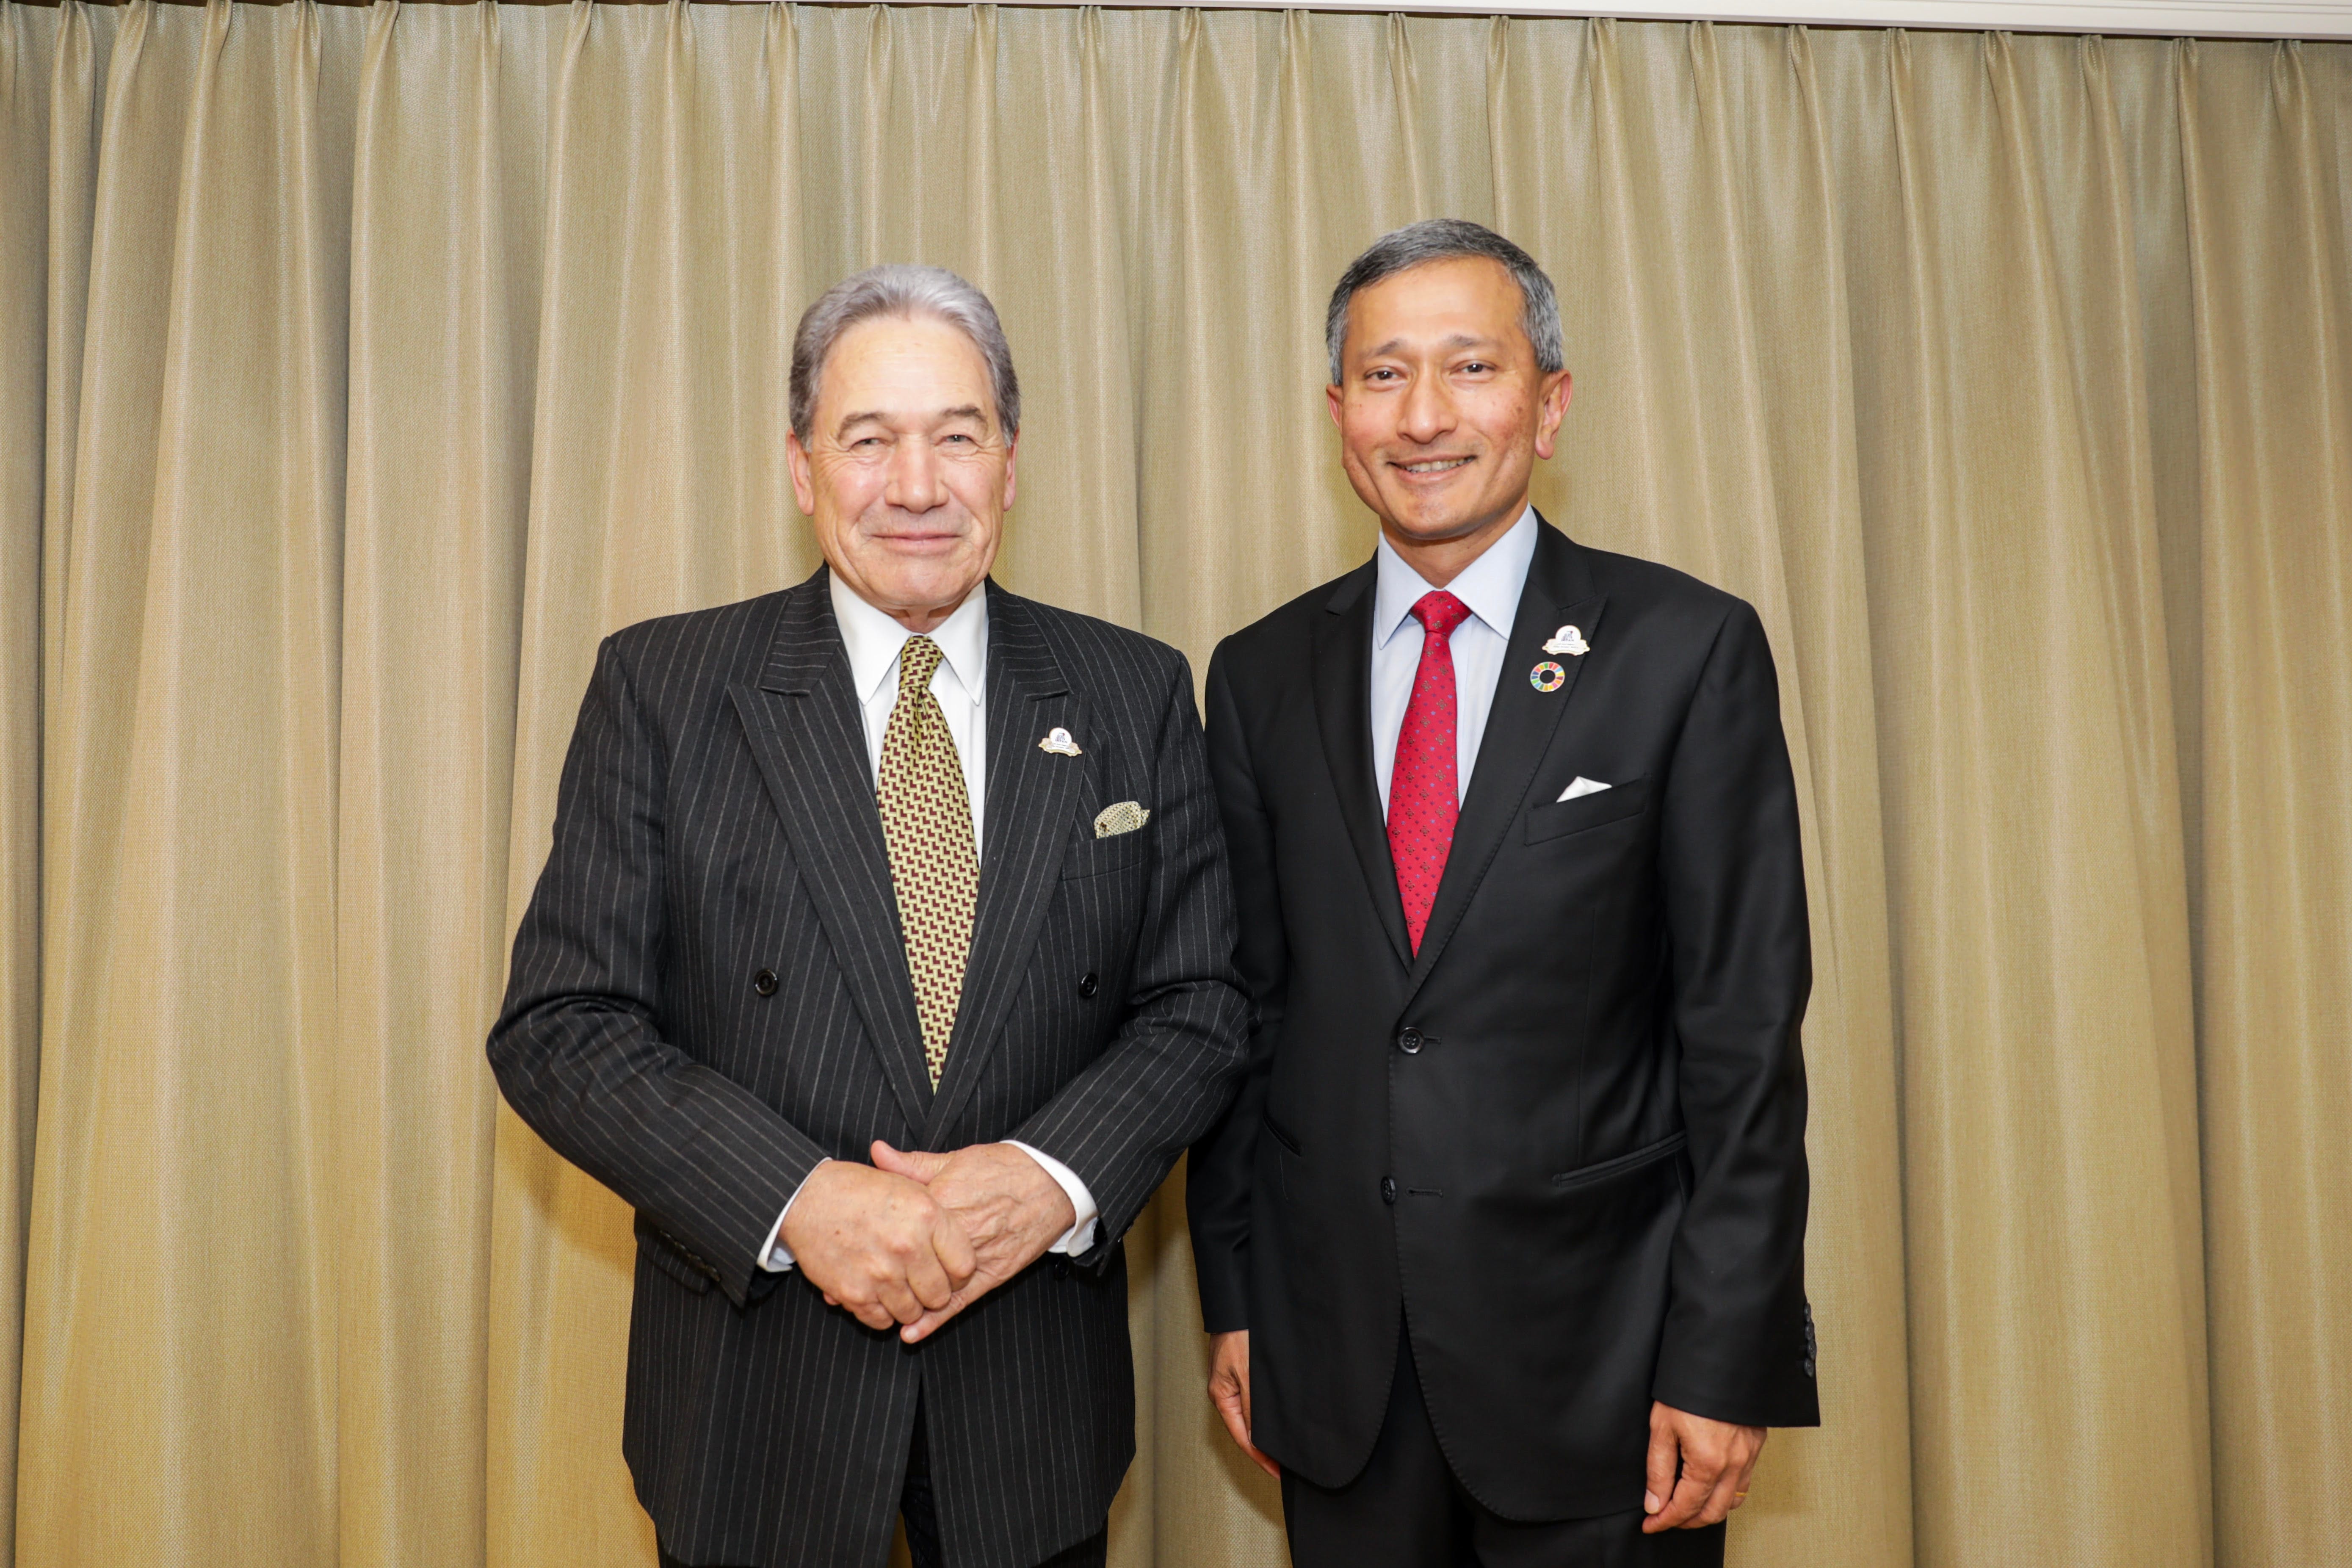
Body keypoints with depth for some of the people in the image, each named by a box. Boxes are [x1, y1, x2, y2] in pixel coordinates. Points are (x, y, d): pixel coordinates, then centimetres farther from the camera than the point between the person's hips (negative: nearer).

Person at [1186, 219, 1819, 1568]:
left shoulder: (1689, 650, -6)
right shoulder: (1262, 676, 4)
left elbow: (1744, 1033, -7)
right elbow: (1243, 1003, 7)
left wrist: (1725, 1365, -10)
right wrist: (1233, 1301, 6)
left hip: (1599, 1355, -2)